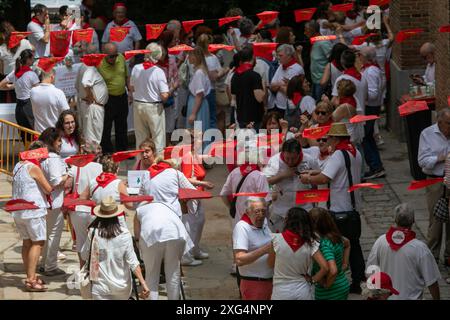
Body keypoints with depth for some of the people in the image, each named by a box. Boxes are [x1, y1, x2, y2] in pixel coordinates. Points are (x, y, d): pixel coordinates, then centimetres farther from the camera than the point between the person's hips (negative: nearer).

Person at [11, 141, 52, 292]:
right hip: (34, 211, -8)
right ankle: (31, 279, -9)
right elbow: (48, 189, -12)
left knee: (27, 242, 14)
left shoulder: (18, 166, 12)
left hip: (18, 211, 8)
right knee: (38, 242, -4)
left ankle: (30, 276, 20)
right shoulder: (34, 168, -13)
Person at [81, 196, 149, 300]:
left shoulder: (93, 233, -8)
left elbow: (84, 256, 6)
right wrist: (143, 283, -8)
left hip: (100, 287, -1)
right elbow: (132, 262, -10)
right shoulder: (124, 234, -8)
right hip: (122, 287, 1)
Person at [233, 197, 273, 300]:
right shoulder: (242, 227, -15)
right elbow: (239, 260, -25)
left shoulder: (264, 222, 7)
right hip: (253, 284, -7)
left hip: (270, 280, 7)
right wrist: (264, 250, -29)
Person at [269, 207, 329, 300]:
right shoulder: (310, 243, -7)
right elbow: (325, 268, -14)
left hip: (281, 293, -2)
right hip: (303, 293, 2)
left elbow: (271, 264, 2)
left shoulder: (277, 239, -11)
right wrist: (312, 279, 1)